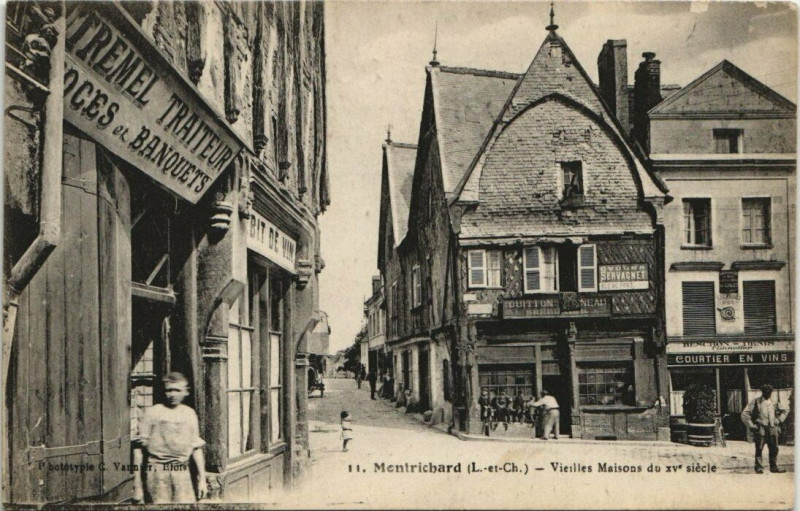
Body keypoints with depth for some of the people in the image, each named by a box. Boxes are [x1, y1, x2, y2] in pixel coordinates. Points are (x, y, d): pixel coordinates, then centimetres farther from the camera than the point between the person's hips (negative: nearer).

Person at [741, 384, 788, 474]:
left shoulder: (774, 403, 13)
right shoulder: (755, 402, -1)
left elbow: (785, 411, 27)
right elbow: (744, 414, -3)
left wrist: (779, 420, 12)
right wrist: (751, 426, -8)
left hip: (773, 429, 4)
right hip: (760, 429, -4)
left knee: (774, 449, 6)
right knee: (759, 449, -3)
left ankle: (774, 467, 18)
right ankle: (759, 467, 5)